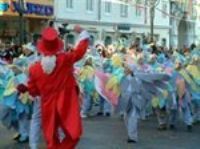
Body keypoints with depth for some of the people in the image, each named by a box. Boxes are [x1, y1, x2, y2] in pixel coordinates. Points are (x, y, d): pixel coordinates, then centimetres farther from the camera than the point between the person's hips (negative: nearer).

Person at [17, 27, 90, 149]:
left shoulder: (35, 69, -9)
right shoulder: (65, 59, -15)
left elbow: (33, 91, 2)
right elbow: (81, 50, -4)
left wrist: (25, 88, 25)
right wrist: (82, 33, 10)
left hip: (49, 107, 3)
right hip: (67, 105, -2)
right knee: (74, 134, 8)